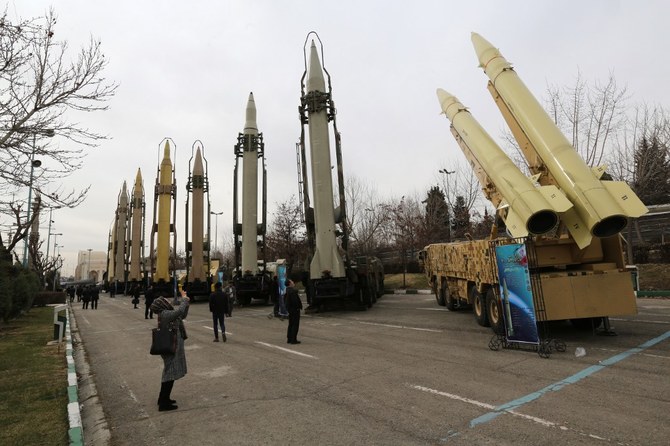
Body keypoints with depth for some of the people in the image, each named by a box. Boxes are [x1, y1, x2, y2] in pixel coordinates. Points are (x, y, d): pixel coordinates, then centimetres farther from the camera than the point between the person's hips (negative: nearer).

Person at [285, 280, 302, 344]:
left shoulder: (288, 290, 9)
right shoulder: (292, 291, -22)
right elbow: (295, 300, -24)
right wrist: (297, 307, -17)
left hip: (290, 309, 10)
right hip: (295, 309, -10)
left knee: (291, 324, 16)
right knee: (295, 324, -3)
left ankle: (289, 339, 22)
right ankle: (293, 340, 0)